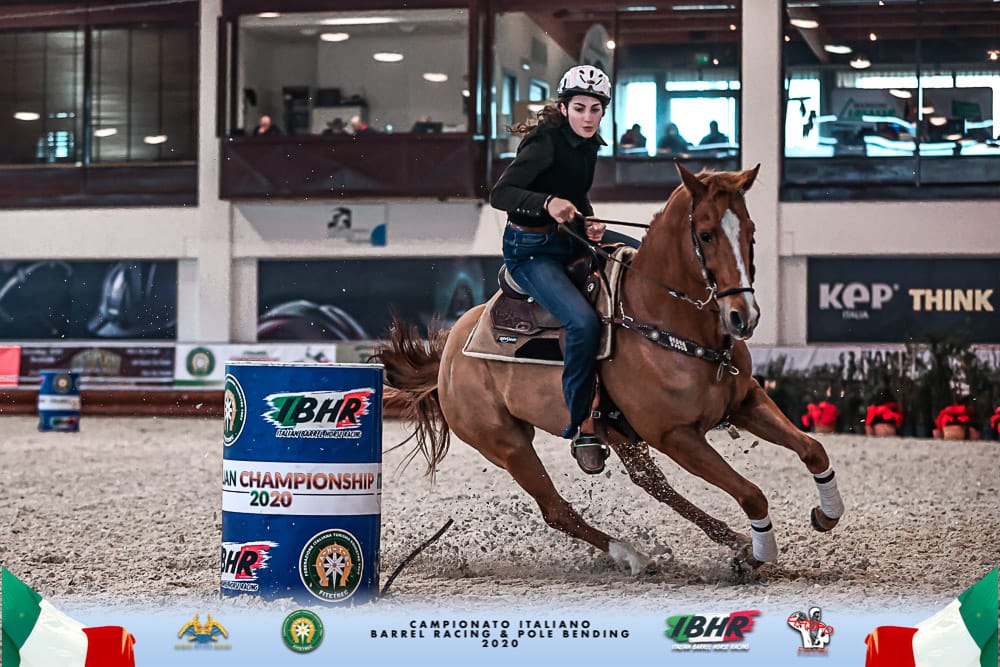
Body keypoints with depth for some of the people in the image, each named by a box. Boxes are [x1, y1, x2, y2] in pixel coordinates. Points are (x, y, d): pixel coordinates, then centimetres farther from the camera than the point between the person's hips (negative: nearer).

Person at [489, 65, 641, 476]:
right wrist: (548, 203, -41)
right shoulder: (545, 143, -19)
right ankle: (581, 428, -15)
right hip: (531, 249, -9)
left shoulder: (588, 145, 5)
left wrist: (589, 223, -2)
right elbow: (499, 194, -26)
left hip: (570, 238, 9)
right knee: (583, 322, -28)